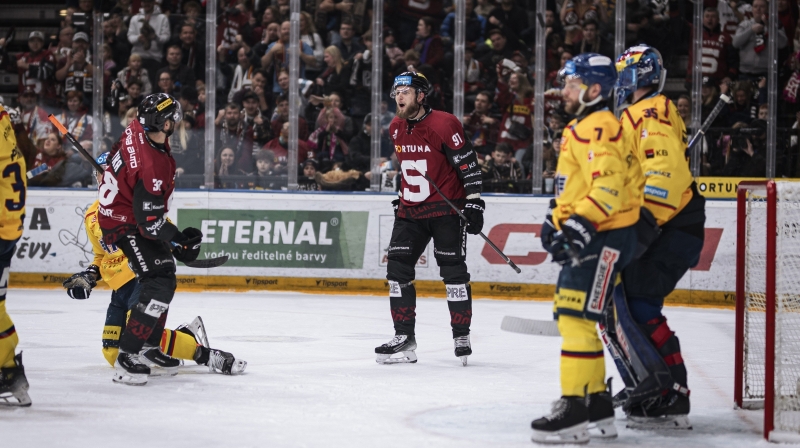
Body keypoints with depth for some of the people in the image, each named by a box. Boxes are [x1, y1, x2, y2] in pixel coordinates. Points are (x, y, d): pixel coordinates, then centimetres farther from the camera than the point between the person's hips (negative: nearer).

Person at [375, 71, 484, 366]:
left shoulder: (444, 125, -15)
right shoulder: (396, 129, 7)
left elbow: (468, 164, -14)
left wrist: (474, 202, -16)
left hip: (445, 207, -6)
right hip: (410, 209, 6)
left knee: (453, 270, -4)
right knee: (397, 268, 0)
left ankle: (462, 337, 6)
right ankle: (404, 337, 5)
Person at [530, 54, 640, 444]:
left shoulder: (599, 127, -14)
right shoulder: (580, 128, 20)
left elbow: (609, 183, -27)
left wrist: (582, 223, -31)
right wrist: (556, 218, 24)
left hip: (605, 237, -11)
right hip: (585, 238, 11)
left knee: (576, 318, -15)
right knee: (567, 315, 14)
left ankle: (575, 410, -16)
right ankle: (597, 403, 22)